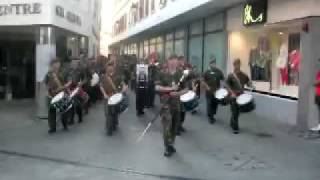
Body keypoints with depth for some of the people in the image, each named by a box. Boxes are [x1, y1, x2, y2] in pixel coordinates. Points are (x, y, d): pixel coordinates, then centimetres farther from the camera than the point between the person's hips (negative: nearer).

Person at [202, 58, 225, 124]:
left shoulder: (219, 71, 3)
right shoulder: (207, 72, -2)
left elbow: (223, 80, 6)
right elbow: (203, 81, 0)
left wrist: (220, 87, -6)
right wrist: (207, 87, -10)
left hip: (217, 91, 2)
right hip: (209, 91, -2)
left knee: (215, 104, 9)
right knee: (209, 104, -3)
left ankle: (212, 115, 26)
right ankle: (210, 117, 5)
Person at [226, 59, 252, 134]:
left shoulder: (244, 75, 4)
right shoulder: (231, 75, -7)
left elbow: (248, 82, 9)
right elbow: (227, 85, -6)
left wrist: (250, 85, -14)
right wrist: (232, 93, -17)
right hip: (234, 96, -4)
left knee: (238, 112, 14)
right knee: (234, 112, -3)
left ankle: (232, 123, 36)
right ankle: (235, 128, 4)